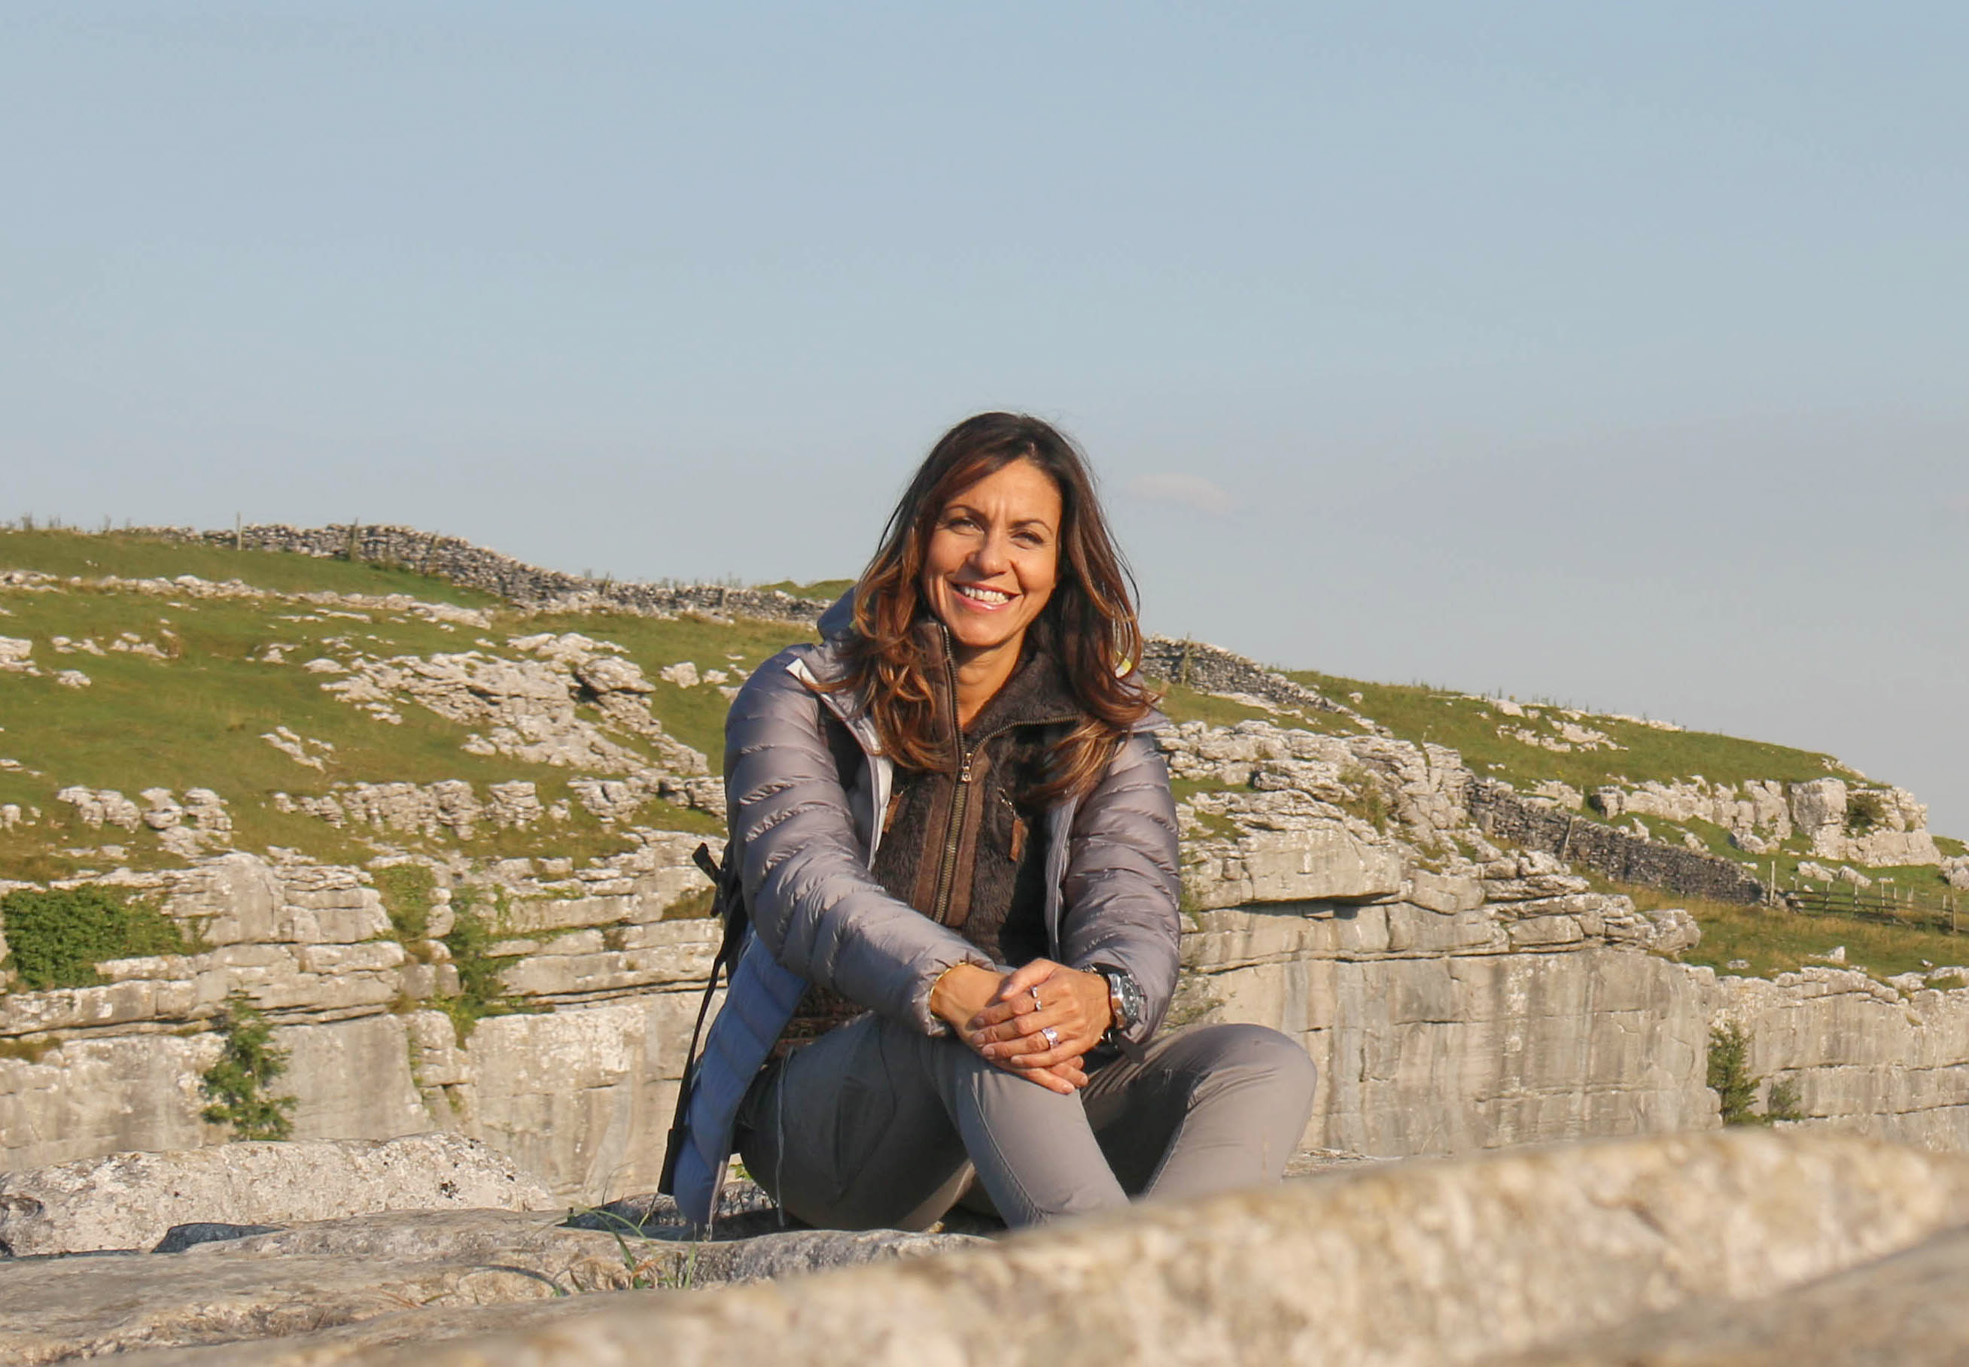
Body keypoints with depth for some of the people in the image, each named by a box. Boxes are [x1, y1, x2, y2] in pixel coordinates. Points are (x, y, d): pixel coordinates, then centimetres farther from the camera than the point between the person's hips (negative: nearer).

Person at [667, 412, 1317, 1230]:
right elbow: (804, 888, -15)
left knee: (1268, 1070, -24)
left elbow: (1135, 909, -6)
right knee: (968, 1038, -36)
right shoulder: (799, 701, 3)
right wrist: (957, 991, -37)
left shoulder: (1105, 732, 11)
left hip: (1039, 1100, 3)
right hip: (816, 1111, -3)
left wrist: (1100, 994, -34)